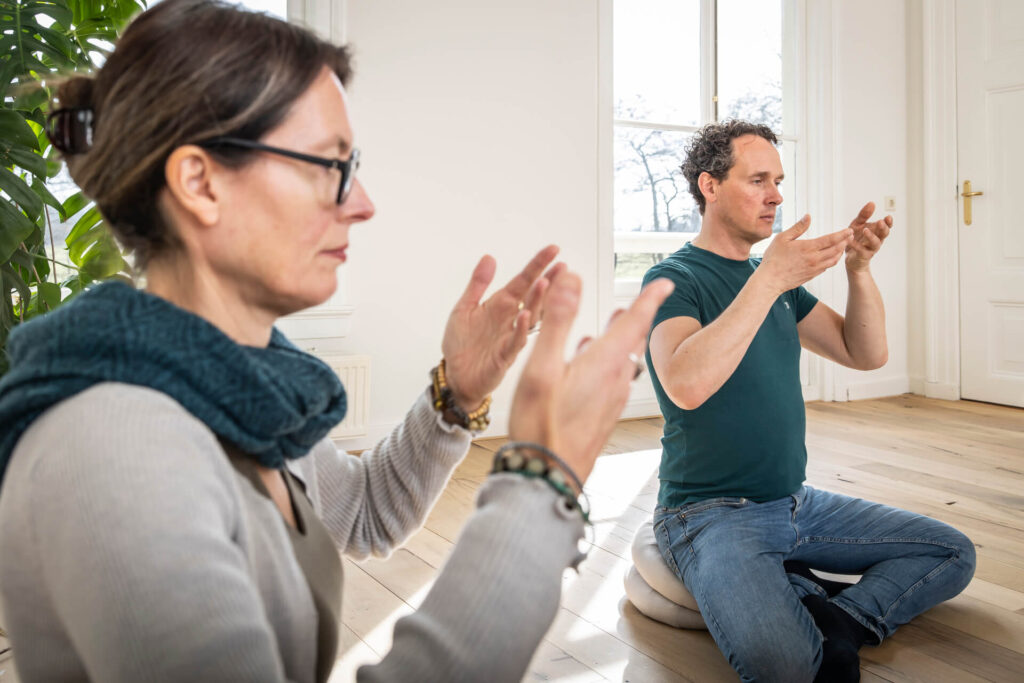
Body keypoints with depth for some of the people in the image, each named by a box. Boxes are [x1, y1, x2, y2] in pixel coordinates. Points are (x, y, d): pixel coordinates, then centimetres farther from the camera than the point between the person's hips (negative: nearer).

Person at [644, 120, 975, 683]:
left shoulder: (776, 277, 12)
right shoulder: (673, 278, -11)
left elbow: (866, 354, 8)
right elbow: (686, 385, -30)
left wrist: (859, 268, -7)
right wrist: (768, 281, -30)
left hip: (795, 504, 8)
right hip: (711, 512, -8)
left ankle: (840, 622, -8)